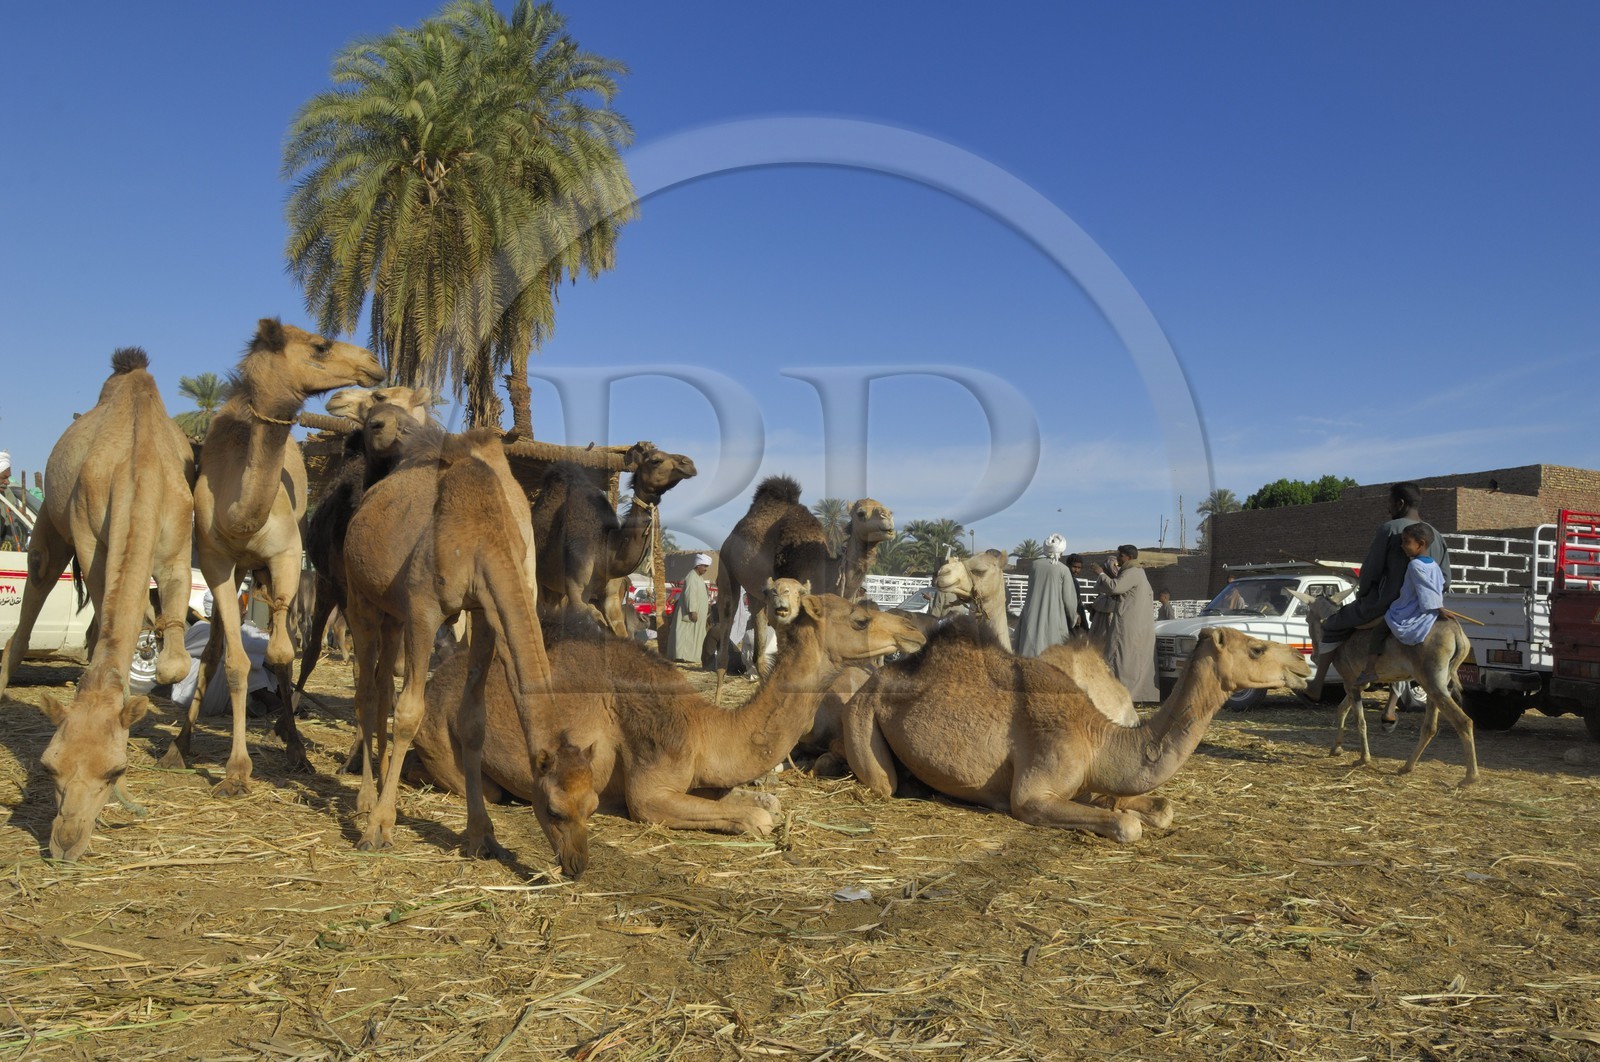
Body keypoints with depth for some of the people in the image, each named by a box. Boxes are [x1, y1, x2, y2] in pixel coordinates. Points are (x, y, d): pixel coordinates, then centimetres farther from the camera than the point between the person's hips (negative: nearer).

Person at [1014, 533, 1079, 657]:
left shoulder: (1034, 565, 2)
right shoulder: (1063, 569, -6)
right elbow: (1068, 598, -3)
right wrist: (1074, 618, 13)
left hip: (1032, 617, 3)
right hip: (1054, 619, -3)